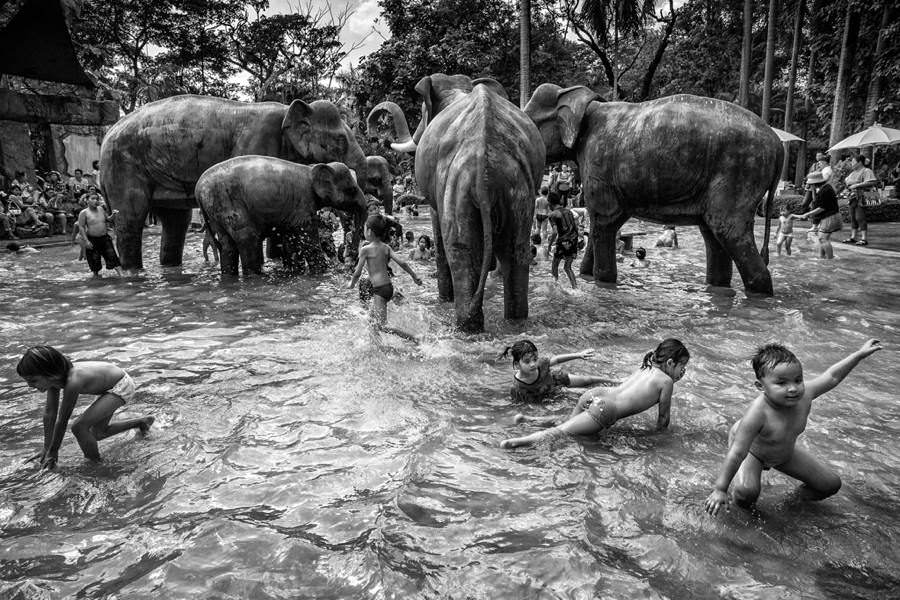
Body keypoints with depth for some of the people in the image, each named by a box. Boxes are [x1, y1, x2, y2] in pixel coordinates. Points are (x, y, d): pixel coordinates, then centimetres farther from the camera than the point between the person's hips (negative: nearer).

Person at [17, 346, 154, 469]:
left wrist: (53, 452, -13)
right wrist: (46, 448, 2)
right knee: (98, 434, 20)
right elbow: (49, 412, -4)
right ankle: (142, 422, 37)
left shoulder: (73, 382, -37)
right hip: (110, 385, 9)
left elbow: (62, 421, -25)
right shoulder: (54, 376, -13)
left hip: (122, 387, -9)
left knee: (79, 426, -18)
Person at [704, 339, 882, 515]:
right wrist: (720, 489, -37)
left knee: (832, 484, 7)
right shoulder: (758, 413, -42)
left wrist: (861, 353, -2)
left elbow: (832, 376, -6)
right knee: (747, 491, -32)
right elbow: (737, 453, -39)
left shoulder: (804, 395, -25)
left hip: (785, 453, 7)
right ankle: (742, 502, 3)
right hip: (751, 450, -6)